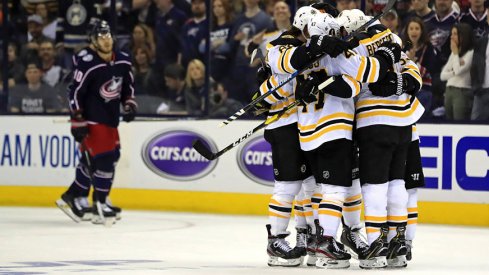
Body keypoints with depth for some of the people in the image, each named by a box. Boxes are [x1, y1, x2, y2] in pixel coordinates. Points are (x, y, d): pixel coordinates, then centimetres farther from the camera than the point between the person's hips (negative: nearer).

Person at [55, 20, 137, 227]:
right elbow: (75, 93, -16)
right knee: (103, 159, -13)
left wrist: (129, 104, 4)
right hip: (91, 119, -8)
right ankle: (99, 206, -4)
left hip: (111, 119, 8)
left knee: (92, 161, 12)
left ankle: (74, 198, 25)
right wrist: (78, 122, -16)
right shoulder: (87, 64, -19)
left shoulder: (123, 61, 2)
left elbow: (128, 85, 19)